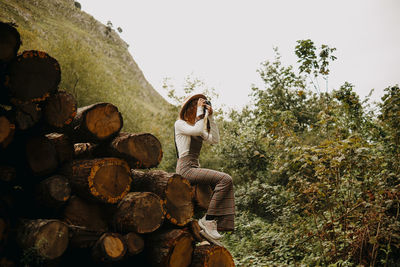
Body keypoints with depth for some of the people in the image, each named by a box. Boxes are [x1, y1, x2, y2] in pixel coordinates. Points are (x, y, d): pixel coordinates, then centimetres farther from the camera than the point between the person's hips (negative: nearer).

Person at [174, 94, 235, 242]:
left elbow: (215, 139, 10)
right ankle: (208, 219, -18)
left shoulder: (196, 126, 24)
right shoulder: (180, 124, 1)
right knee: (225, 179, -22)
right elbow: (198, 130, -20)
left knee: (226, 182, -7)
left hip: (195, 168, 8)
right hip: (186, 168, -8)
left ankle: (216, 224, -12)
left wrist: (210, 116, 8)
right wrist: (200, 110, -8)